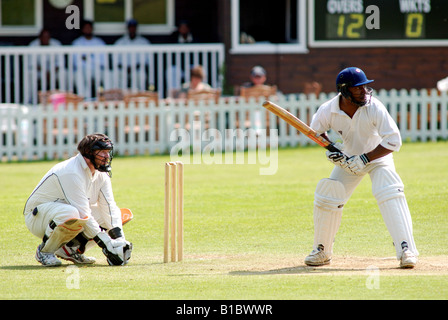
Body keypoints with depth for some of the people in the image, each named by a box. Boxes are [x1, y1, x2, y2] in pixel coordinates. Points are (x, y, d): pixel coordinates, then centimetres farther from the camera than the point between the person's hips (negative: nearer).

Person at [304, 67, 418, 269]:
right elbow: (316, 131, 2)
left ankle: (406, 250, -26)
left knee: (390, 194, -25)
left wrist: (364, 160, -33)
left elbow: (393, 142, -29)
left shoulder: (374, 108, -30)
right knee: (326, 197, -5)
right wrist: (330, 149, -17)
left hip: (378, 156, -3)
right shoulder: (328, 111, -22)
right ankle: (322, 252, 15)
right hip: (349, 159, 3)